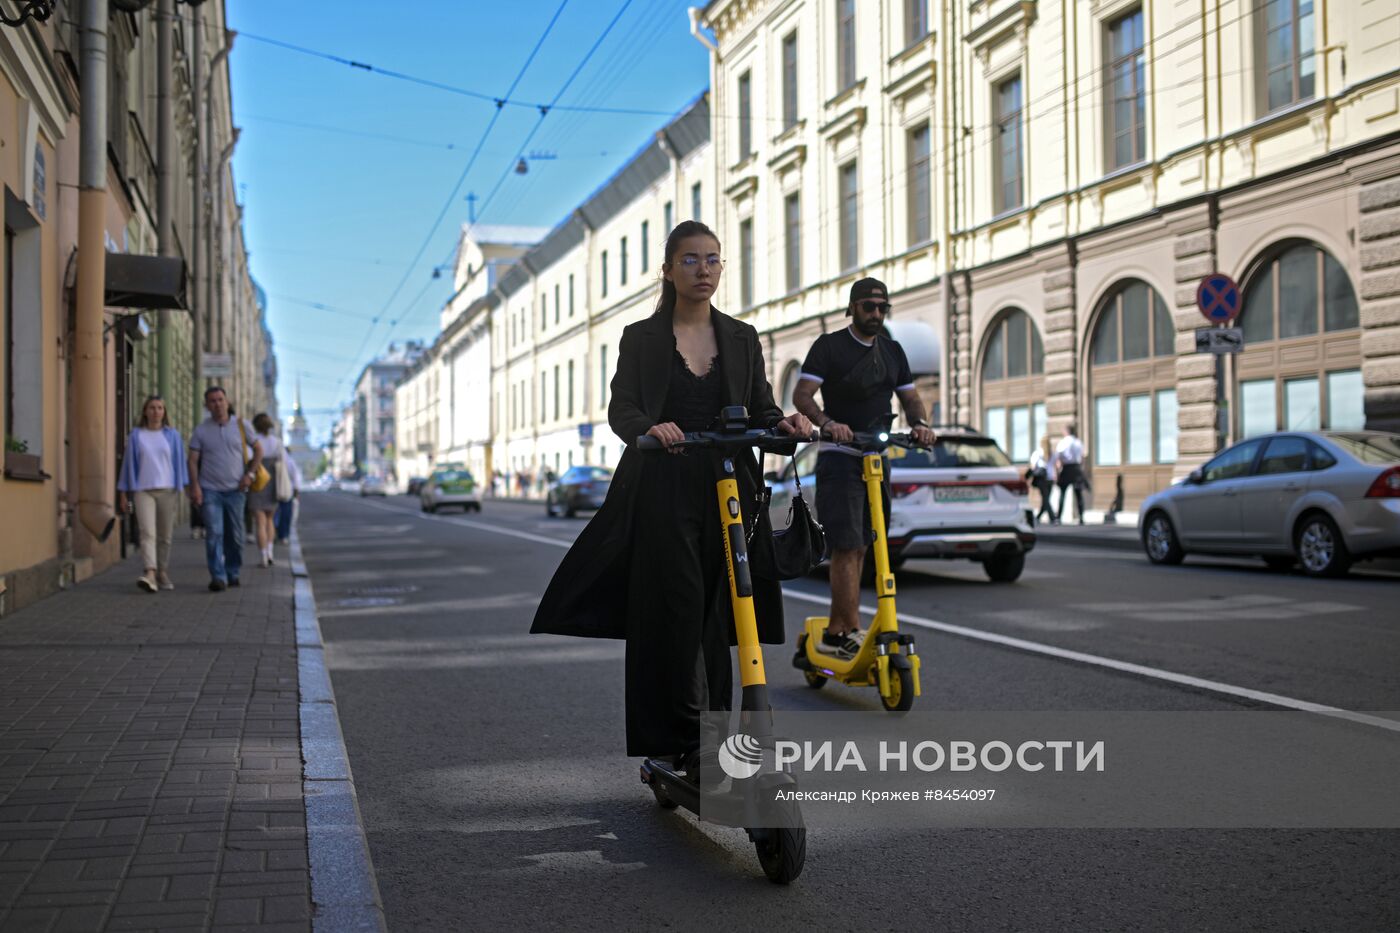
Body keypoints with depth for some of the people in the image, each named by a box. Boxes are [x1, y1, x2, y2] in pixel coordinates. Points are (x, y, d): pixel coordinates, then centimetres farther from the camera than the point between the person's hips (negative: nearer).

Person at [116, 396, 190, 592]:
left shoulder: (172, 435, 9)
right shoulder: (136, 436, 7)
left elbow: (180, 463, 11)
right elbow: (128, 464, 9)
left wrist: (183, 488, 3)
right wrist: (123, 494, 8)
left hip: (167, 490, 2)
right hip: (143, 490, -1)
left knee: (164, 536, 5)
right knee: (148, 533, -16)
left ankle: (163, 574, 16)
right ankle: (150, 574, -28)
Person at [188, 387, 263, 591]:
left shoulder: (241, 425, 4)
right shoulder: (201, 431, 1)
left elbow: (258, 450, 11)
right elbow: (193, 460, 1)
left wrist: (250, 474, -2)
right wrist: (195, 486, -10)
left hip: (235, 490, 2)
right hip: (210, 490, -1)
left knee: (235, 536, 7)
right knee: (214, 534, -12)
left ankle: (232, 573, 22)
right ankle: (217, 577, -13)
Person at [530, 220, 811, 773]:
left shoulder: (741, 338, 11)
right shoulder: (642, 338, 4)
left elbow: (759, 409, 8)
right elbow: (621, 409, -6)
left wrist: (784, 422, -15)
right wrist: (649, 427, -28)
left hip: (726, 493, 3)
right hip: (663, 494, -2)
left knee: (714, 617, 5)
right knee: (673, 613, -9)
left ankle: (707, 741, 14)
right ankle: (681, 740, -3)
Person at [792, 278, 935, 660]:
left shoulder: (893, 351, 16)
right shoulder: (830, 345, -3)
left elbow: (910, 397, 17)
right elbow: (802, 394, -12)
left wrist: (920, 423, -6)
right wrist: (827, 422, -31)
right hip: (840, 458, -6)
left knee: (857, 549, 8)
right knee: (846, 548, -13)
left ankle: (834, 634, 16)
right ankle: (852, 633, -14)